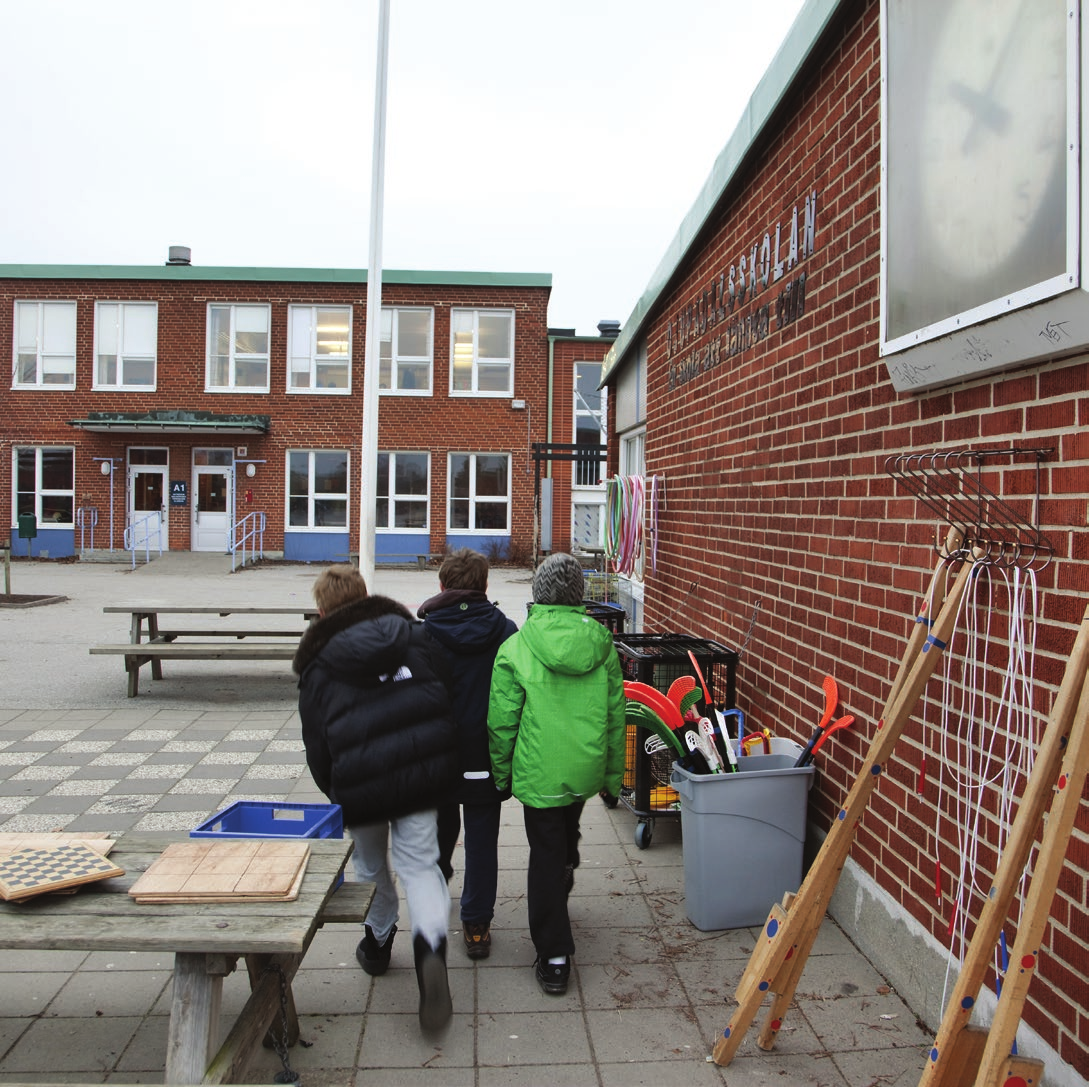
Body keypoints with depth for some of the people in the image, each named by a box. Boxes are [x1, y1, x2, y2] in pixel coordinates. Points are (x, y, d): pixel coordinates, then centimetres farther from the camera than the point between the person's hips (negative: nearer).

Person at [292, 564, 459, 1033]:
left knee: (370, 865, 22)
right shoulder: (414, 637, 4)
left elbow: (317, 748, 0)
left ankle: (378, 941, 40)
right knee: (419, 865, 6)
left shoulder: (319, 666, -2)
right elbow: (445, 701, 5)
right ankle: (430, 943, -17)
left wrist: (337, 795, 16)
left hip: (360, 787, -1)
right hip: (421, 777, 1)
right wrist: (439, 771, 14)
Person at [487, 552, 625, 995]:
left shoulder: (516, 648, -14)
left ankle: (554, 958, 13)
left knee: (546, 855, 8)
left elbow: (503, 721, -10)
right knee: (567, 832, 31)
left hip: (539, 771, -4)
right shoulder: (602, 645, -4)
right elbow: (616, 715, 3)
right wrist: (613, 774, 14)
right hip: (587, 769, 4)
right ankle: (564, 875, 56)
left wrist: (501, 772, 6)